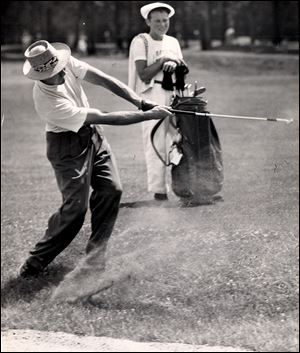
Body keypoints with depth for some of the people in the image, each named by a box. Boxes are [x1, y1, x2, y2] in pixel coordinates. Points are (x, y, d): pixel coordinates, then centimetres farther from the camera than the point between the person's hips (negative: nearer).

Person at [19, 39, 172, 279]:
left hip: (92, 134, 7)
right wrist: (148, 115, -26)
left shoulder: (67, 64, -16)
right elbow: (107, 118, -30)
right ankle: (36, 262, 3)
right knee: (76, 206, -10)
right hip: (68, 146, -7)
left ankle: (95, 256, 9)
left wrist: (141, 102, -23)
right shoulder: (48, 103, -34)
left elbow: (103, 80, -13)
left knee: (111, 189, -1)